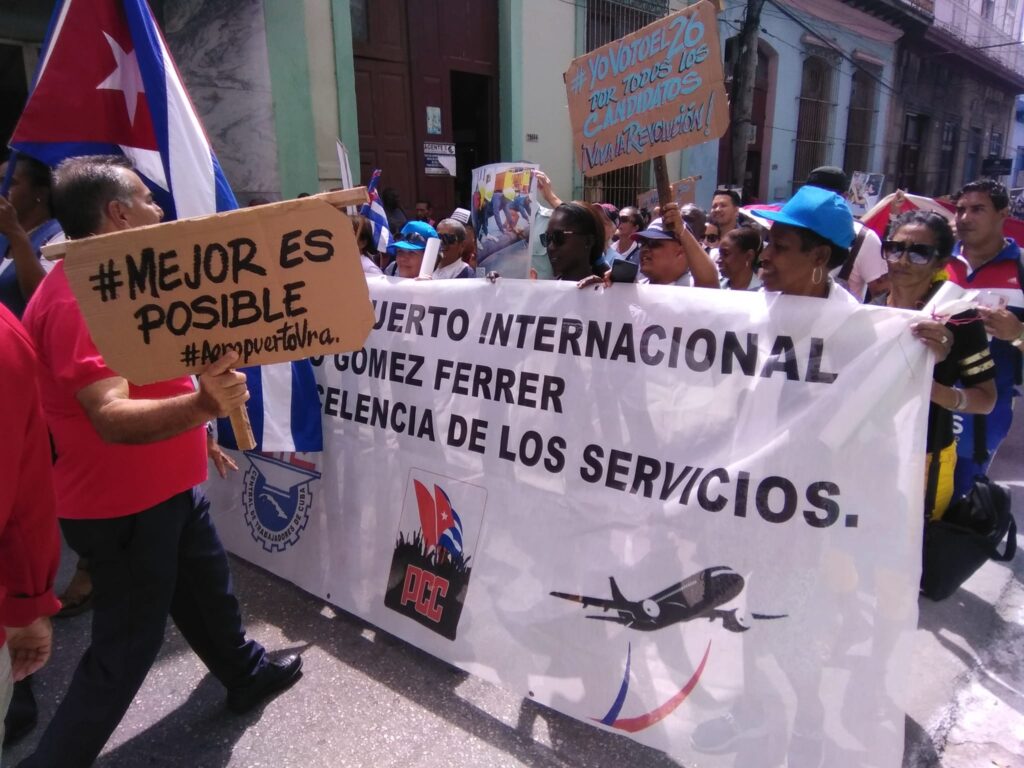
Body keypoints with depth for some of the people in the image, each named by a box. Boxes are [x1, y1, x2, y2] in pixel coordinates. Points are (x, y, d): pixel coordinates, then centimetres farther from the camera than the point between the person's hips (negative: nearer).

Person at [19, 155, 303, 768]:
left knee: (208, 589, 24)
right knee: (129, 643, 4)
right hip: (123, 506, -10)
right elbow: (112, 418, -36)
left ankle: (249, 676, 45)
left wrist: (193, 431, 24)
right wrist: (201, 406, -53)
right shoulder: (78, 298, -26)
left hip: (165, 488, 10)